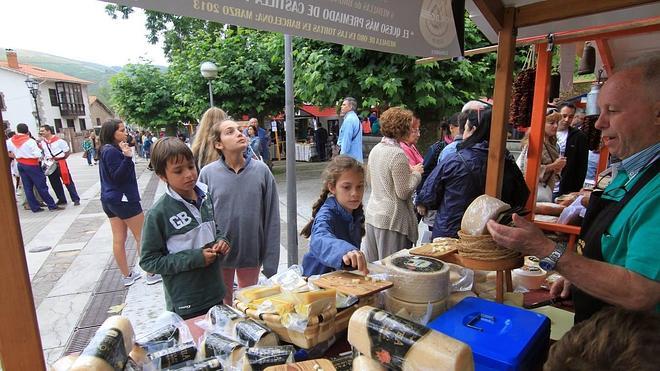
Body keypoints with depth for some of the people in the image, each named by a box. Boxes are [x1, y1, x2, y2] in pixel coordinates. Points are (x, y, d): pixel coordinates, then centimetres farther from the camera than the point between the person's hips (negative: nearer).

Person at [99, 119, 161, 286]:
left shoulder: (106, 150, 11)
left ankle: (127, 276, 21)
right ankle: (152, 274, 11)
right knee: (142, 237, 2)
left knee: (118, 239, 11)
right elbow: (118, 176, -23)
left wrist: (125, 155, 21)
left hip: (109, 200, 9)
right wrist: (127, 158, -33)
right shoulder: (112, 151, -18)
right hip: (123, 199, -9)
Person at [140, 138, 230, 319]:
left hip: (215, 293, 6)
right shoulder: (158, 213, -17)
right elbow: (148, 261, -12)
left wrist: (221, 241, -6)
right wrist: (194, 258, -21)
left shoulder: (206, 197, -1)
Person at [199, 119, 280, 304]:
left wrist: (271, 262, -6)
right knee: (222, 304, 22)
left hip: (252, 253, 0)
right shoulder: (208, 173, -11)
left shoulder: (261, 170, -10)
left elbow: (271, 219, -7)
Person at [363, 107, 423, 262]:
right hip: (392, 219, -8)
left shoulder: (375, 149, 6)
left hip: (372, 214, 8)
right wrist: (416, 173, -3)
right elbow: (403, 193, -18)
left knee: (371, 266, 17)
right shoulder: (398, 154, -19)